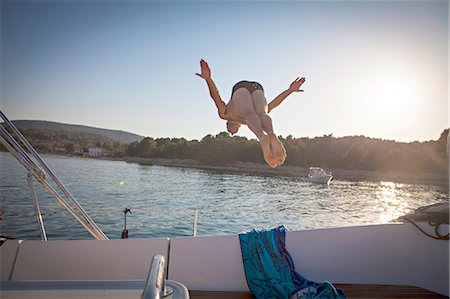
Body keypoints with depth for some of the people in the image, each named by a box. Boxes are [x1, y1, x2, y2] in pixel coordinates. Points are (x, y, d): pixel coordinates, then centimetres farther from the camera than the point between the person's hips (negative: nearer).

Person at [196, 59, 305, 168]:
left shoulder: (225, 114, 33)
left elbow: (216, 96, 19)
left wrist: (208, 79, 7)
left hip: (240, 87, -3)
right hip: (258, 88, 3)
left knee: (250, 115, -28)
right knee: (262, 115, -22)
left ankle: (262, 137, -59)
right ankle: (271, 134, -56)